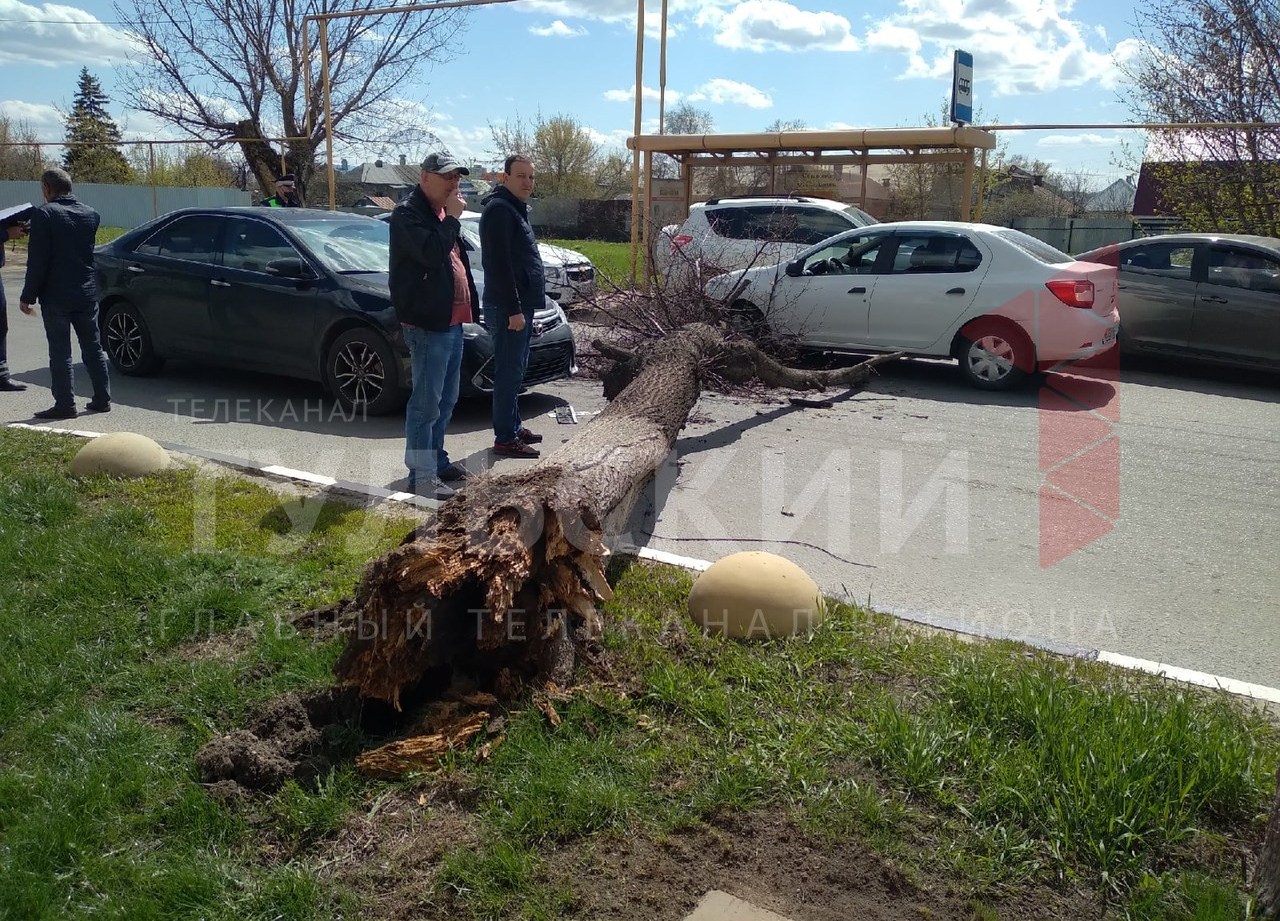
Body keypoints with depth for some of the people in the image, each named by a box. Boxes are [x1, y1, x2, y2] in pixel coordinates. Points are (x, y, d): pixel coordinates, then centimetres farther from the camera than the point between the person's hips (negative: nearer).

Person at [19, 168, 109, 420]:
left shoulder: (44, 214, -11)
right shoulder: (91, 214, 6)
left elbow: (37, 260, -13)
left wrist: (28, 295, -7)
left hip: (56, 296, -5)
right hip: (87, 293, 5)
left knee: (60, 352, 0)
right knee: (93, 348, 13)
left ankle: (65, 404, 2)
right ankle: (102, 399, 16)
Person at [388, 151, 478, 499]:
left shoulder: (441, 213, 19)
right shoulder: (408, 213, -11)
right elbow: (432, 253, -27)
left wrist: (469, 303, 19)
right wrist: (452, 218, -17)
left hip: (452, 321, 10)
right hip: (427, 324, -10)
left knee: (446, 400, 16)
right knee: (426, 402, -7)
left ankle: (436, 459, 28)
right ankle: (422, 475, -3)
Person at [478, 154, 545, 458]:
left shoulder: (516, 209, 18)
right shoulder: (499, 210, -14)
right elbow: (499, 265, -21)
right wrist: (514, 309, -23)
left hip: (522, 305, 10)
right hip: (508, 308, -10)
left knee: (516, 371, 16)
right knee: (509, 373, -6)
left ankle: (514, 427, 25)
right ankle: (505, 439, -1)